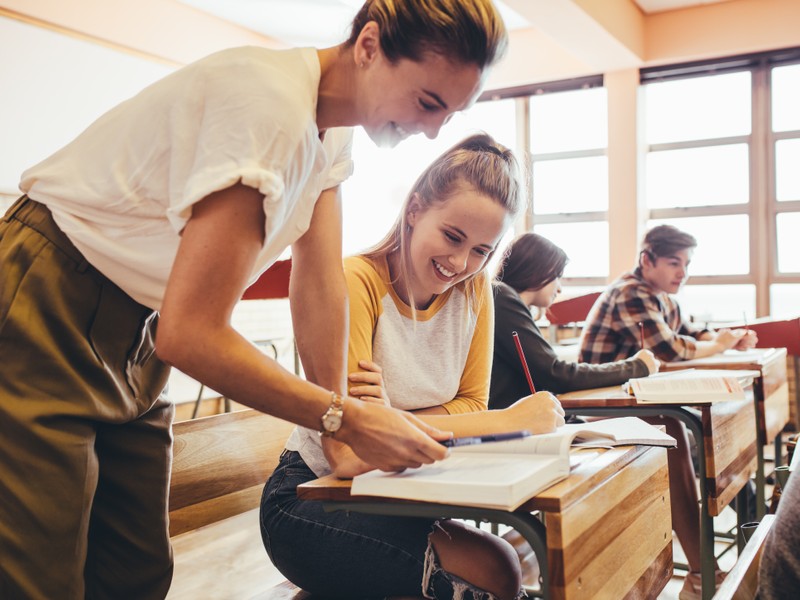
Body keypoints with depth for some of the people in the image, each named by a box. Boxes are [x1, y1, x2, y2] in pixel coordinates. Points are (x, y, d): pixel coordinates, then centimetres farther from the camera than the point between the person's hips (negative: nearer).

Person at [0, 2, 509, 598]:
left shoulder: (332, 132, 2)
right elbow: (190, 334, -31)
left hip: (135, 338, 9)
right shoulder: (270, 103, -28)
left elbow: (321, 279, 0)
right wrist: (346, 417, -24)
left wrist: (339, 435, -2)